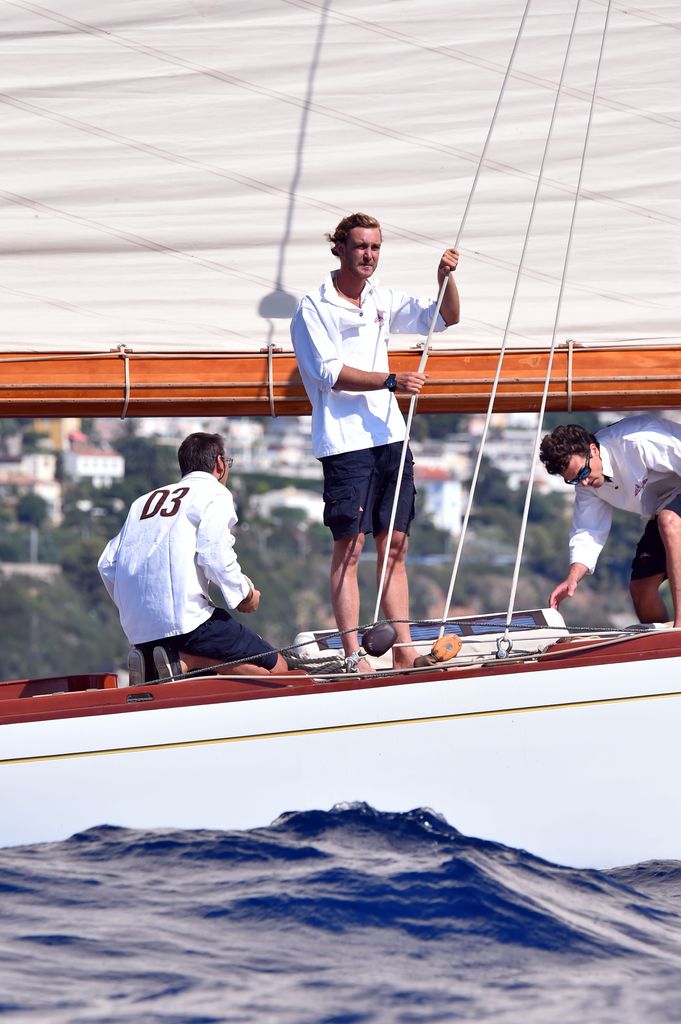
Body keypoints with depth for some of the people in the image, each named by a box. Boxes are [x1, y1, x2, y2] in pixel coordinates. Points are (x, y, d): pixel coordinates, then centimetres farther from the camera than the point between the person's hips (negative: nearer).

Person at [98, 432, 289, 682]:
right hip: (185, 619, -7)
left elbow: (107, 564, 17)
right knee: (276, 668, -2)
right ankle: (182, 661, -19)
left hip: (137, 630, 7)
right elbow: (216, 558, -11)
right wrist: (244, 595, 6)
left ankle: (149, 662, -8)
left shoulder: (144, 501, 26)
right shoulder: (215, 494, 5)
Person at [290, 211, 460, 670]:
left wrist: (446, 277, -1)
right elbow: (330, 373, -14)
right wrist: (392, 381, -22)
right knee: (350, 545, -6)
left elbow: (446, 318, 17)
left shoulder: (382, 299, 13)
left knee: (395, 544, 7)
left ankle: (404, 649, 10)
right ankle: (353, 656, -5)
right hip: (345, 441, -6)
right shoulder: (314, 307, -5)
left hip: (390, 435, 6)